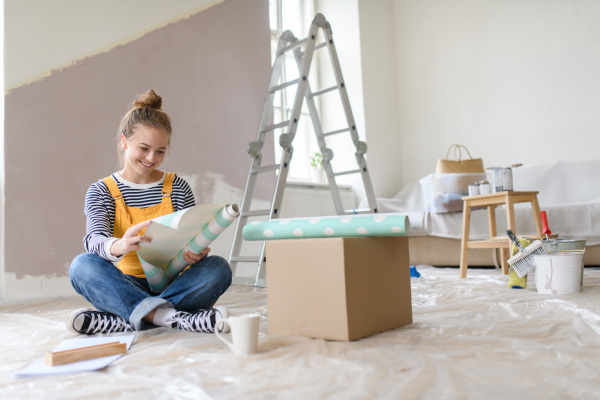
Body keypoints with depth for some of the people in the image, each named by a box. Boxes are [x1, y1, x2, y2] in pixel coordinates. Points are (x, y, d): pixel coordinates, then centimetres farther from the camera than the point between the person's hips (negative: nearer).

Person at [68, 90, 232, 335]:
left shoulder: (178, 188, 9)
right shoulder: (101, 192, 5)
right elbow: (94, 239, -12)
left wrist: (198, 252, -23)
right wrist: (119, 246, -39)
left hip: (174, 284, 1)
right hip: (126, 286, 0)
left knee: (218, 268, -27)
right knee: (82, 265, -28)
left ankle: (123, 321, -33)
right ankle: (175, 318, -39)